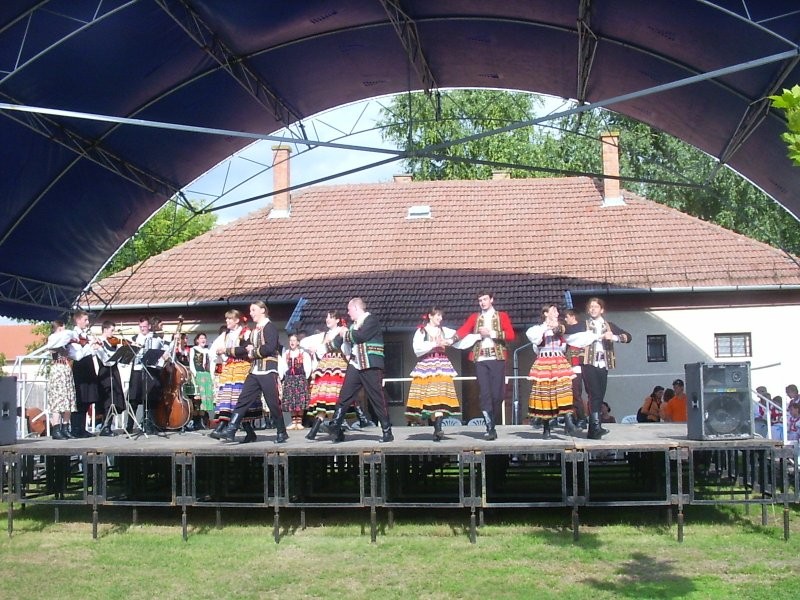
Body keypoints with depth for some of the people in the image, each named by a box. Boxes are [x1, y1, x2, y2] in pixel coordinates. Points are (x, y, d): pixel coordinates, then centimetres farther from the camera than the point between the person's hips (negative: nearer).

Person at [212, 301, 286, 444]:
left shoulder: (270, 327, -6)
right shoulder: (254, 330, 19)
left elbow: (270, 347, -18)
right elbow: (246, 348, 20)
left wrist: (253, 352, -7)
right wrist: (228, 351, 10)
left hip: (268, 371, -8)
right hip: (254, 371, 8)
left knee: (273, 403, -2)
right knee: (243, 400, 0)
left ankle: (282, 433, 11)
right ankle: (230, 431, -3)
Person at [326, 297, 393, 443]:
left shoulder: (371, 320, -3)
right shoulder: (354, 325, 19)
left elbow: (360, 336, -16)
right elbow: (338, 342, 23)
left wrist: (346, 334, -2)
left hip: (371, 366, -7)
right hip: (355, 365, 7)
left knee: (377, 399, -4)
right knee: (344, 396, -1)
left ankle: (387, 432, 3)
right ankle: (335, 429, 0)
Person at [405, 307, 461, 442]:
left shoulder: (444, 331, 18)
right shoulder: (421, 331, 6)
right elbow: (417, 348, -8)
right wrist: (435, 344, -8)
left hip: (441, 366, 2)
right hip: (426, 365, -2)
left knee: (440, 395, -12)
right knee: (428, 396, -6)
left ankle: (438, 429, -21)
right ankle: (437, 429, 1)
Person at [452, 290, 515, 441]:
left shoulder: (502, 316, 12)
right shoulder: (474, 317, 16)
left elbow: (511, 335, -1)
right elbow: (463, 330, 0)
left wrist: (491, 333, -8)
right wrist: (452, 339, -19)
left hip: (497, 359, -1)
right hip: (480, 360, 1)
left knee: (497, 394, -4)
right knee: (484, 393, -8)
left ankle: (492, 425, 10)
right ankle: (490, 428, -7)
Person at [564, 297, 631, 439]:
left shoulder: (609, 325, 17)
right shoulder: (583, 325, 8)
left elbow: (628, 336, 9)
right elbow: (568, 331, -7)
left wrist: (614, 337, -8)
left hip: (603, 365, 4)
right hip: (589, 364, -4)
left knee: (599, 397, 3)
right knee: (595, 394, -17)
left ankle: (592, 431, 7)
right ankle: (596, 426, -25)